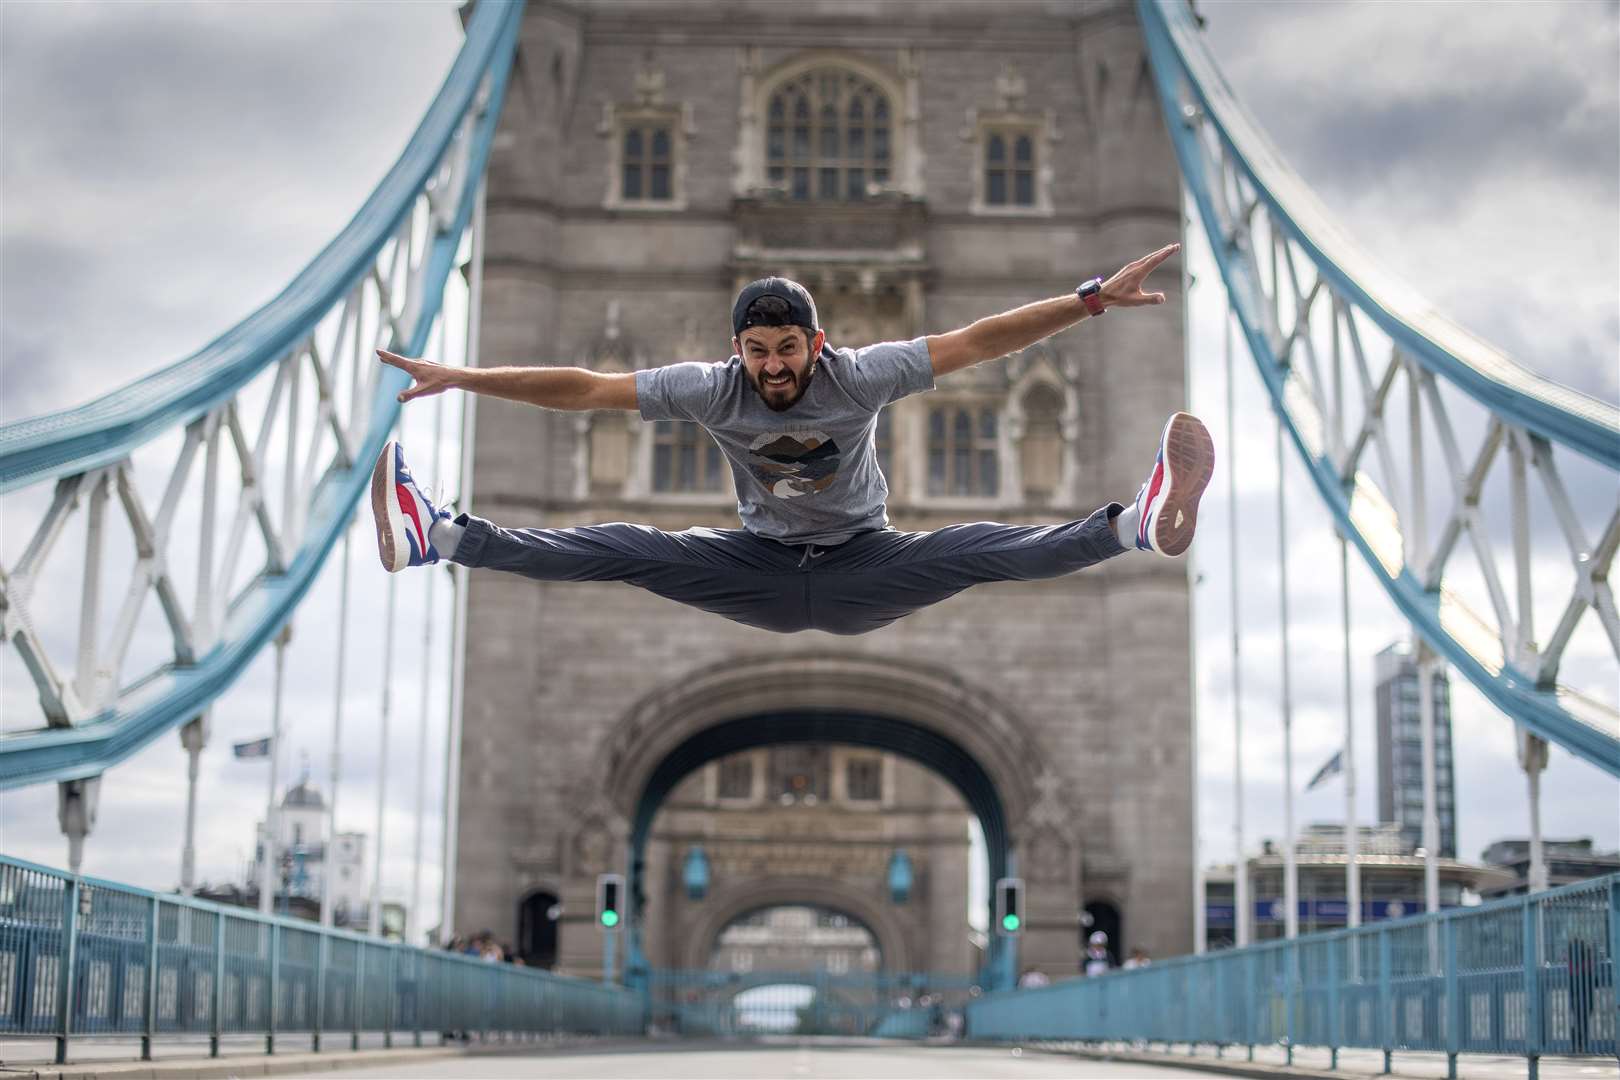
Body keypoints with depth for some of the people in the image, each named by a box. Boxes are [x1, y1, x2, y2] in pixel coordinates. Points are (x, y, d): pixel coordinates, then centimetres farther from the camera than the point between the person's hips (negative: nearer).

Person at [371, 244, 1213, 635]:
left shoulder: (859, 376, -19)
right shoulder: (714, 389, -15)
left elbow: (977, 341, -23)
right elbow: (585, 388, -14)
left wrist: (1094, 298, -30)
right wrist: (460, 378, -17)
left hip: (864, 569, -1)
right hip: (760, 569, 1)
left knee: (974, 551, -28)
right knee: (625, 551, -16)